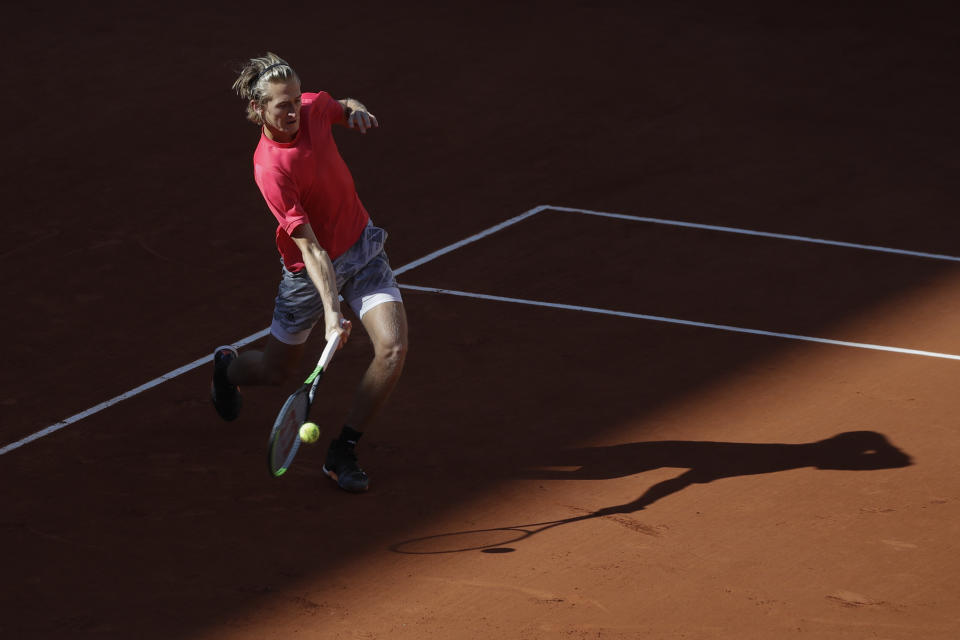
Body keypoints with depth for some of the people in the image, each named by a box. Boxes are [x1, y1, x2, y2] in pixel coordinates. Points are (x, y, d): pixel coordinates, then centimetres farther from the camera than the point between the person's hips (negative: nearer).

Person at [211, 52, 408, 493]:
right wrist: (330, 310, -40)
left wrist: (357, 112, -8)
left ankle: (342, 454, -1)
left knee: (392, 349, -16)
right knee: (276, 371, 13)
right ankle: (228, 366, 53)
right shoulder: (270, 168, -30)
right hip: (310, 271, -5)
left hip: (362, 246, 5)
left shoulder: (313, 107, -12)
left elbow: (345, 108, 16)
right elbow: (310, 247, -32)